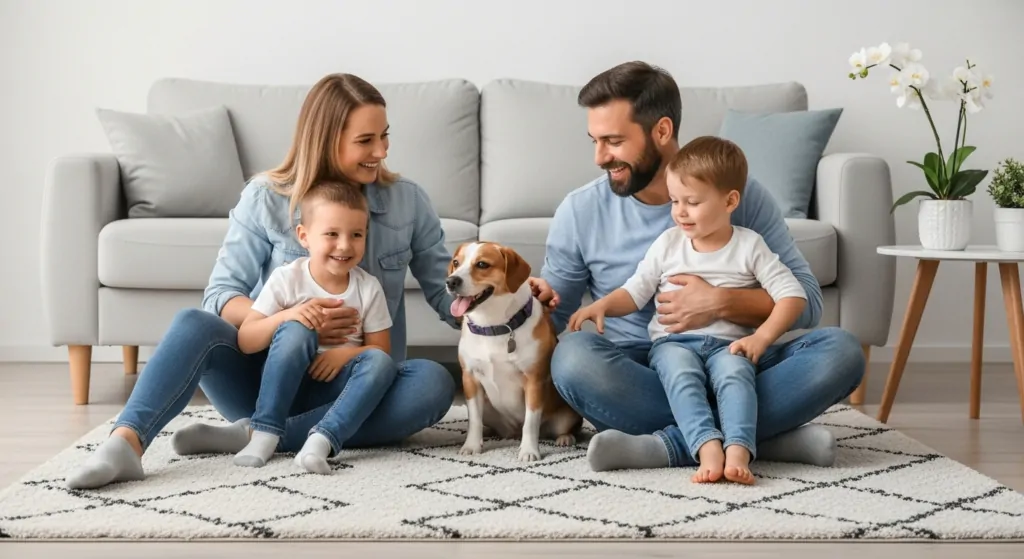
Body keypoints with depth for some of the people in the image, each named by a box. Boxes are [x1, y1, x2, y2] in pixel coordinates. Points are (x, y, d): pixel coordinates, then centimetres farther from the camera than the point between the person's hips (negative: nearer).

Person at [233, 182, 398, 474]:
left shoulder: (369, 288, -4)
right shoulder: (286, 279, -10)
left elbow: (381, 348, 0)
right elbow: (245, 342, -12)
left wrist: (345, 353, -21)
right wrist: (286, 316, -30)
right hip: (287, 382, -2)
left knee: (380, 362, -28)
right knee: (296, 331, -31)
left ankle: (321, 441, -42)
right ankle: (264, 433, -32)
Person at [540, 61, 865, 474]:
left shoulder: (740, 192, -3)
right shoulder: (580, 212, 0)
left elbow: (807, 303, -5)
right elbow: (550, 317, 9)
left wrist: (720, 304, -21)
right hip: (641, 374, 0)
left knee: (840, 350, -25)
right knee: (574, 356, -33)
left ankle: (670, 444, -31)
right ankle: (765, 435, -29)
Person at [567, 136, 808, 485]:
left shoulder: (750, 246, 6)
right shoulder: (668, 243, 12)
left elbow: (793, 295, 1)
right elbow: (636, 291, 12)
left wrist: (762, 337, -12)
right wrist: (602, 305, -8)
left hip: (728, 344, -1)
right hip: (673, 342, 1)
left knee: (734, 373, -36)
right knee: (681, 372, -34)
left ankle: (738, 452, -51)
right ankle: (708, 449, -49)